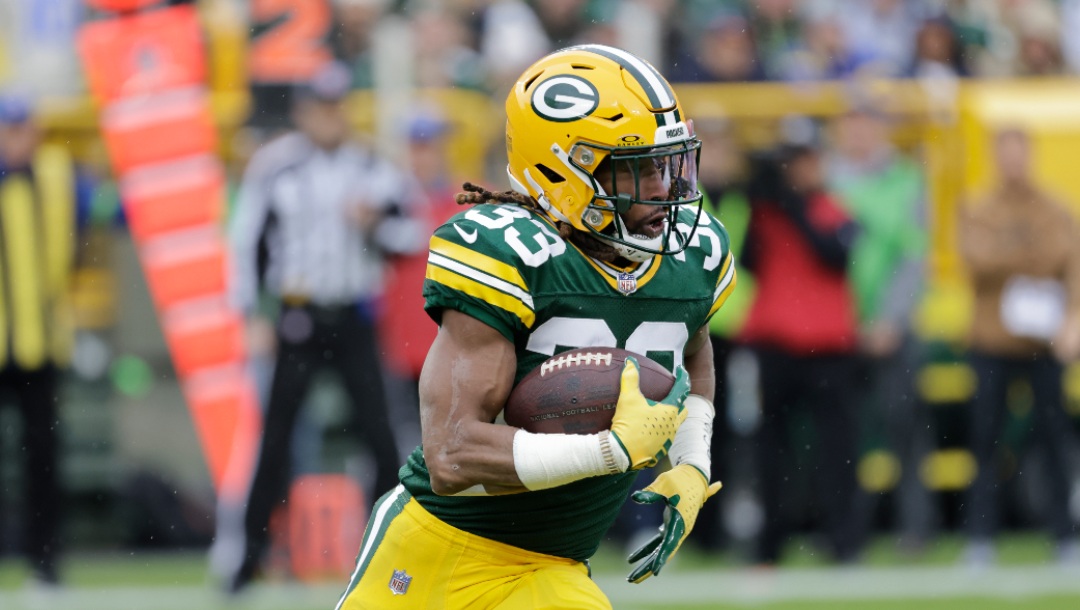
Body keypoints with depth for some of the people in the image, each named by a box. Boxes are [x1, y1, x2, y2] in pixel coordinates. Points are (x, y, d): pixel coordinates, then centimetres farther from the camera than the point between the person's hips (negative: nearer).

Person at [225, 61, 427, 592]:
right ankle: (252, 550, 5)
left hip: (353, 320, 1)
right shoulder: (274, 169, -1)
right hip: (299, 318, -1)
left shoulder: (370, 170, 5)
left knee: (379, 431, -6)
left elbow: (412, 236, 7)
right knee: (275, 437, -3)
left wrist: (375, 224, -13)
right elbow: (246, 236, 2)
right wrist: (250, 309, -2)